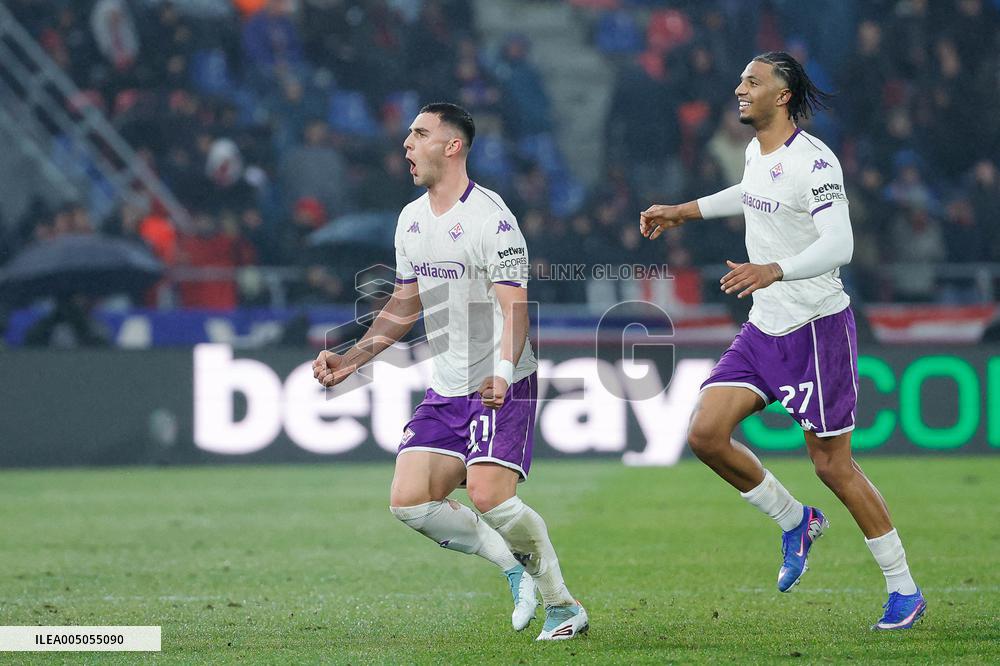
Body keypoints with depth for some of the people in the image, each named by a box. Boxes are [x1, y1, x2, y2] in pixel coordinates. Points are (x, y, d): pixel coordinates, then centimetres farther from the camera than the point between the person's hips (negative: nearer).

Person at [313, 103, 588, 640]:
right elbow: (404, 306, 22)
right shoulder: (411, 219, 11)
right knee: (409, 501, -7)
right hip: (445, 389, 8)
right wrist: (351, 359, 14)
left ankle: (563, 605, -6)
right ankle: (516, 567, 8)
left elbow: (515, 307, -20)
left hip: (501, 388, -8)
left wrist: (502, 373, -36)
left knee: (489, 494, -23)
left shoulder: (489, 218, -14)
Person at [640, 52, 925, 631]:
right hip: (764, 329, 8)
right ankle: (795, 521, 15)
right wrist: (684, 211, 36)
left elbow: (839, 244, -28)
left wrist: (774, 270, -42)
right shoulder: (756, 153, 8)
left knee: (833, 465, -4)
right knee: (706, 433, -6)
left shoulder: (813, 161, -18)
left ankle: (905, 591, 9)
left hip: (818, 328, -8)